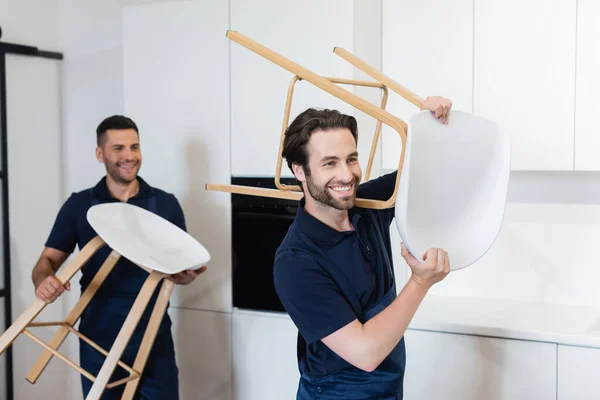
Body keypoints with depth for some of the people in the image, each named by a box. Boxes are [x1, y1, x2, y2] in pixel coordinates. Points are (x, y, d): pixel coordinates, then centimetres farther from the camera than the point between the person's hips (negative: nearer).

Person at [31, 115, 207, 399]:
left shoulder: (165, 204, 2)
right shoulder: (79, 205, 2)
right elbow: (48, 260, 4)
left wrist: (187, 275, -17)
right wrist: (43, 281, -19)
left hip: (154, 338, 0)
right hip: (99, 339, 0)